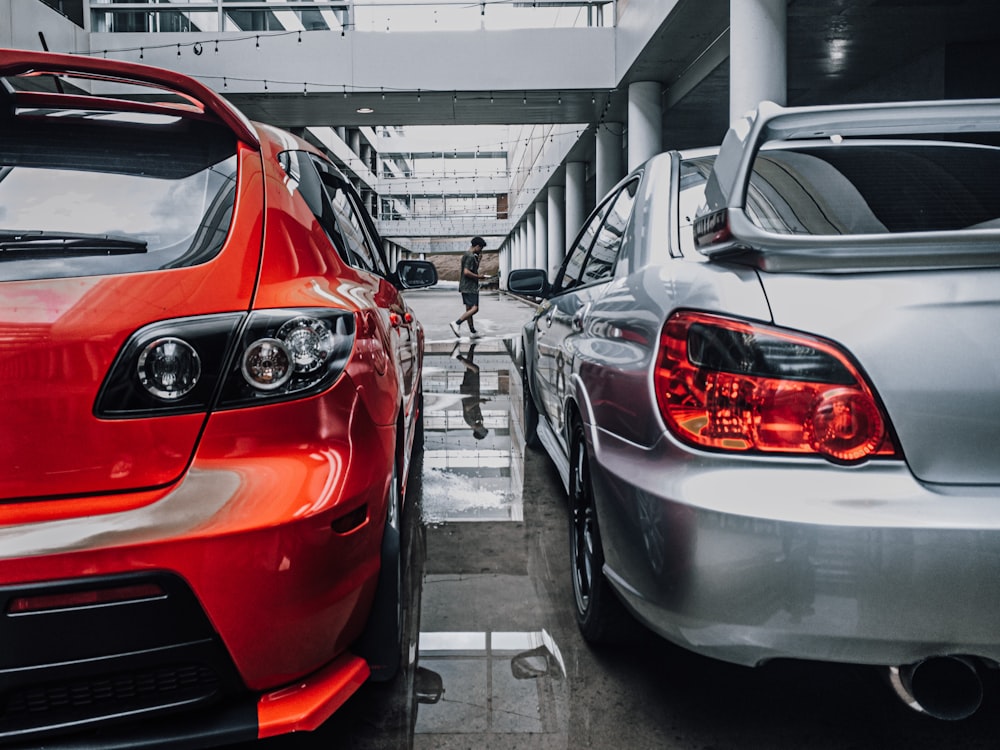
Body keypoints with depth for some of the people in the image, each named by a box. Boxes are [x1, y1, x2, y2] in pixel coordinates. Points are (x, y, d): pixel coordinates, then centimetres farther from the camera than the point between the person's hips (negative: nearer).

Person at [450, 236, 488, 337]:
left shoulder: (467, 255, 17)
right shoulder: (471, 257, -15)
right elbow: (467, 272, -24)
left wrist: (479, 259, 17)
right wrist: (478, 276, -13)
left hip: (465, 287, 11)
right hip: (470, 287, -11)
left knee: (469, 309, 12)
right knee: (474, 308, -13)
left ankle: (473, 331, 18)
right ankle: (457, 323, -20)